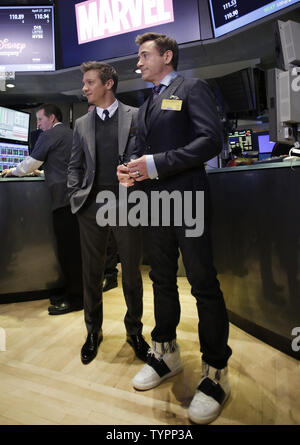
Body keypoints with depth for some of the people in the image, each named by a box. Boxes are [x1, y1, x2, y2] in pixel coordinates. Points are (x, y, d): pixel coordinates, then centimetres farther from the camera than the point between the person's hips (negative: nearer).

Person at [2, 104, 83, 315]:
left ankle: (75, 299, 2)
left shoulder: (49, 136, -3)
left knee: (68, 250, -5)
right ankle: (74, 292, 20)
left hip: (64, 198, -9)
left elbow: (31, 162, 4)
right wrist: (41, 170, 37)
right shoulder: (71, 134, 22)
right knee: (74, 248, 12)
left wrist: (14, 171, 21)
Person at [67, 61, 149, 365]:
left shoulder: (136, 116, 4)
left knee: (132, 273, 6)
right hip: (92, 207, 3)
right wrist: (76, 197, 3)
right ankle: (93, 331, 29)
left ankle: (134, 331, 26)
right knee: (91, 274, 10)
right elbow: (74, 166, 16)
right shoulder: (82, 124, 14)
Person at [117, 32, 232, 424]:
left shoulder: (192, 89, 0)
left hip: (187, 199, -7)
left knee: (203, 284, -3)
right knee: (162, 280, 13)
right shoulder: (146, 105, 22)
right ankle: (166, 353, 29)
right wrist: (132, 171, -2)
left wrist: (156, 164, -20)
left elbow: (211, 140, -14)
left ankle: (216, 372, 11)